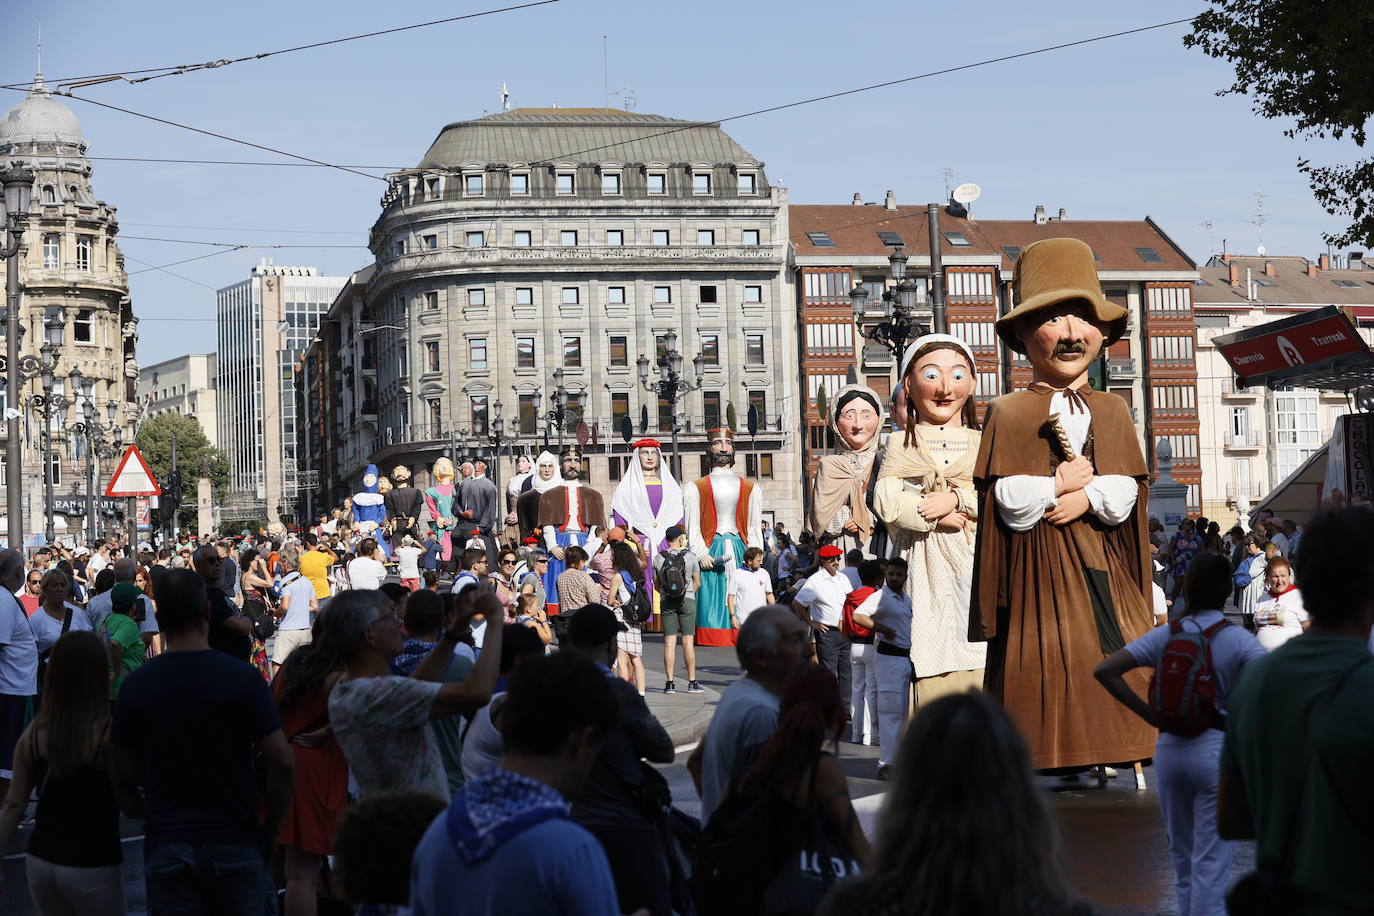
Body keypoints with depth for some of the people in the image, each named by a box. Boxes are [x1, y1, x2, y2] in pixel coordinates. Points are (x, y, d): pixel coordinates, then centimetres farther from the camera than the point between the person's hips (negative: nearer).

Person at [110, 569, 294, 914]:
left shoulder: (136, 685, -3)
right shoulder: (243, 678, -8)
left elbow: (124, 773, 2)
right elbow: (281, 762, -11)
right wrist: (270, 830, 1)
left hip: (165, 843, 2)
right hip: (235, 841, -1)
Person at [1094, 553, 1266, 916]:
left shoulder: (1164, 636, 1)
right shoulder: (1236, 639, -6)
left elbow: (1104, 671, -5)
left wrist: (1149, 714, -1)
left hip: (1169, 749, 3)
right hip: (1216, 749, -3)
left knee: (1182, 856, 17)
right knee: (1211, 860, -1)